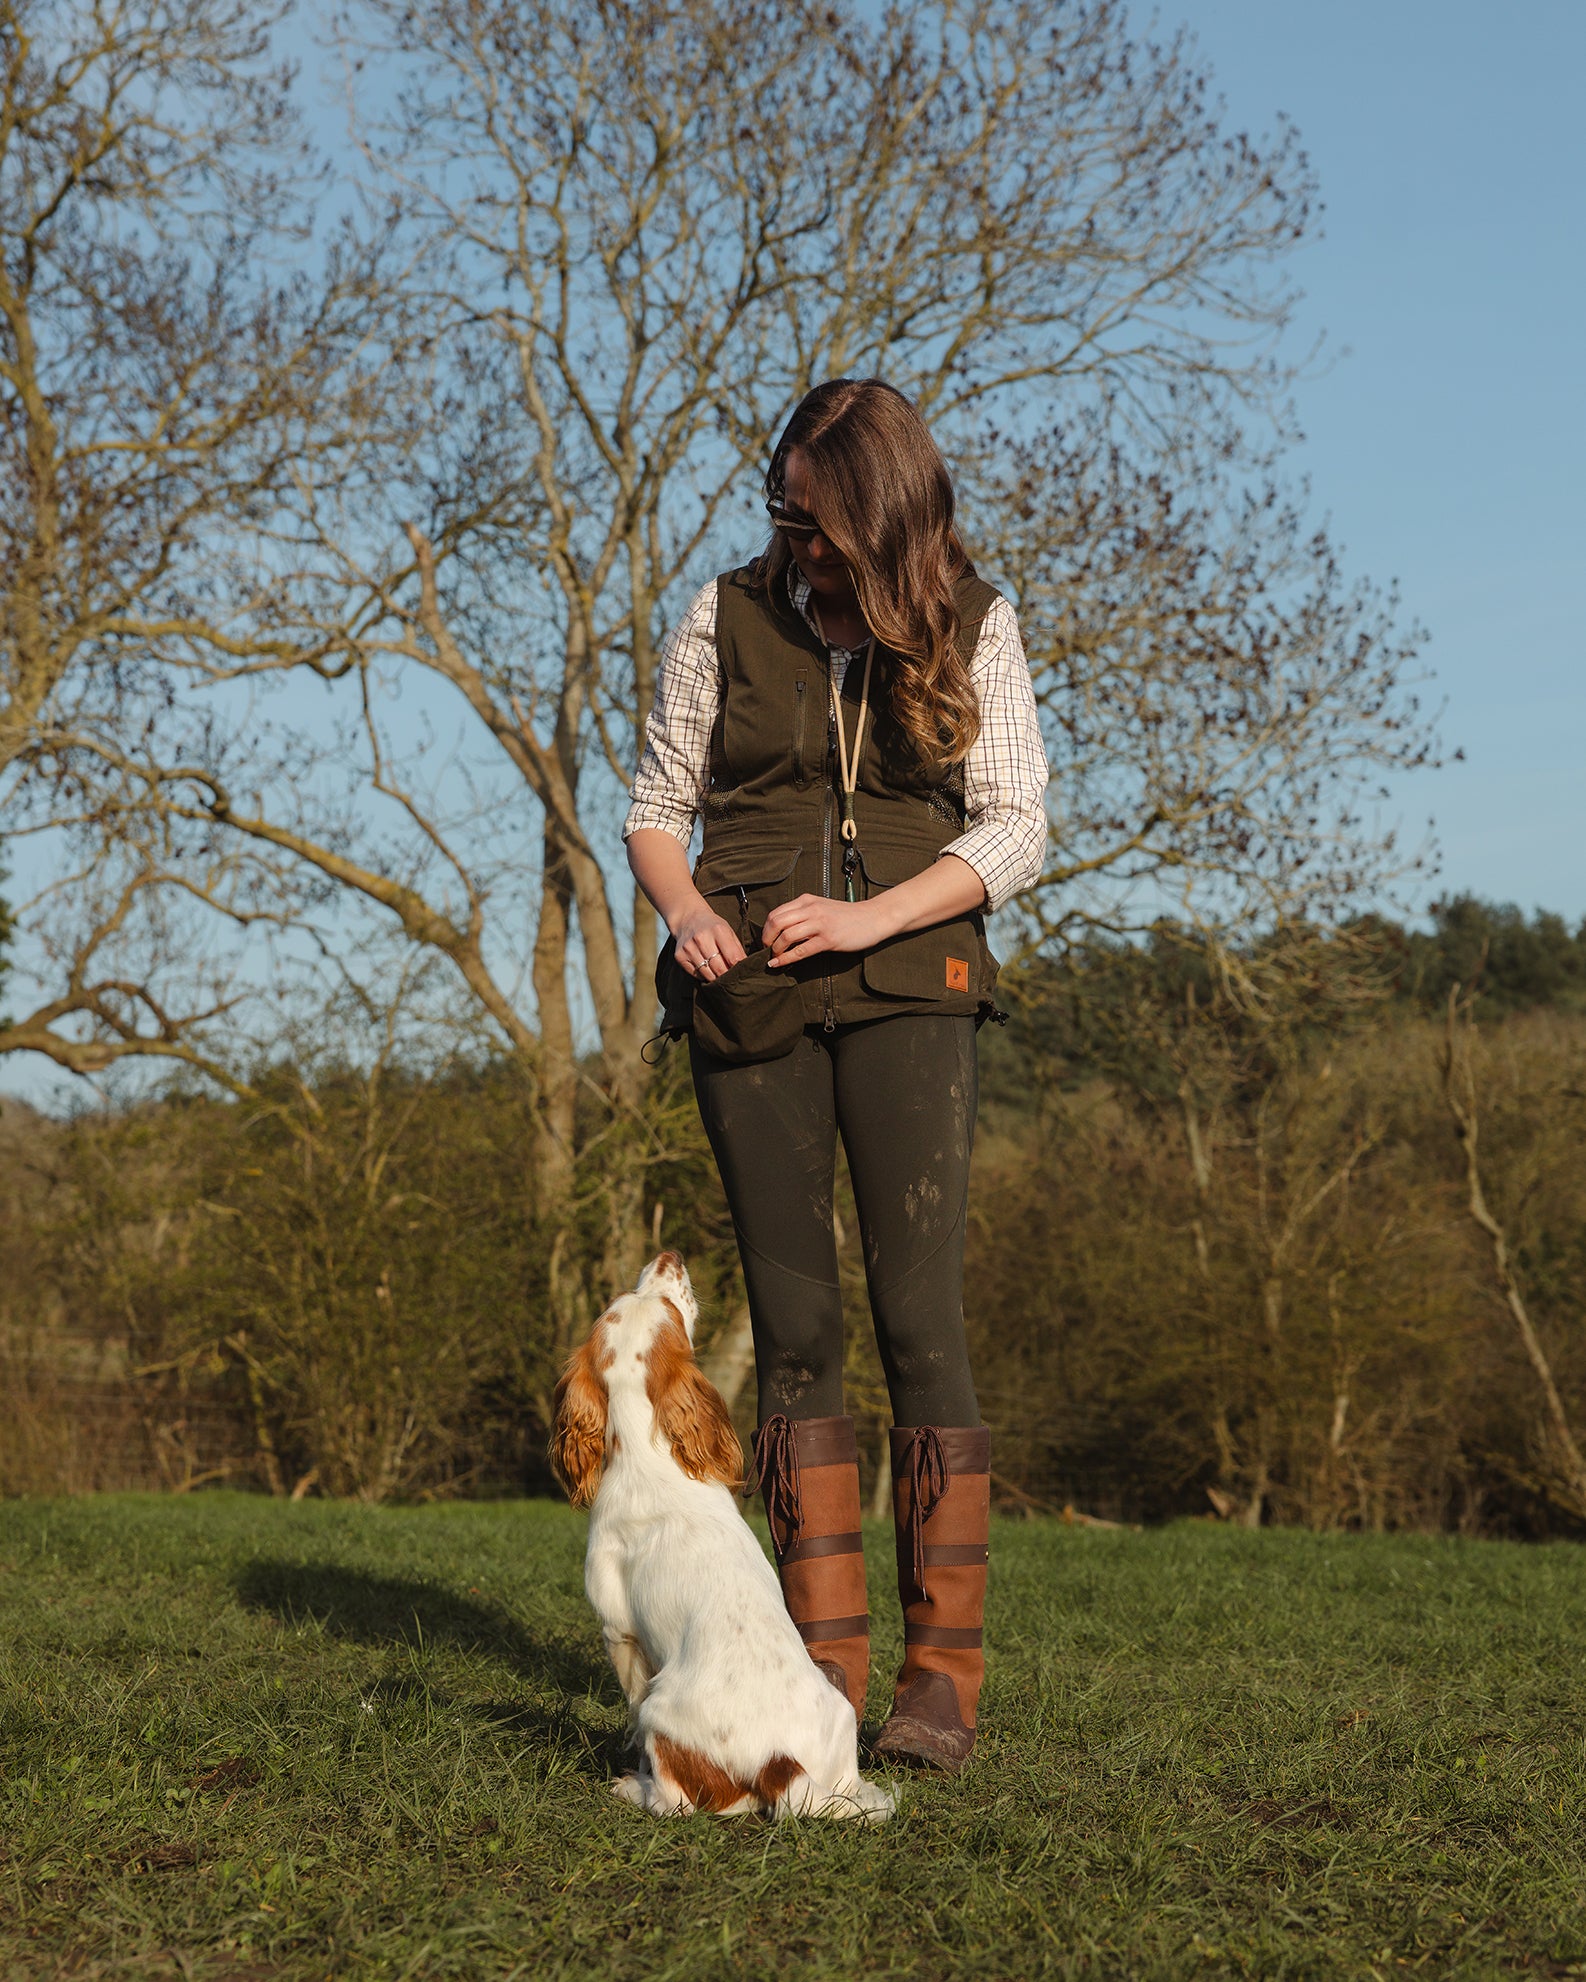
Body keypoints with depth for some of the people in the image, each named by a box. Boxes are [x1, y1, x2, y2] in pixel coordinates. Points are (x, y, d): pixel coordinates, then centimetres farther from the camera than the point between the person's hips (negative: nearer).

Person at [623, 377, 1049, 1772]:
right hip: (749, 999, 2)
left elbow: (1016, 829, 0)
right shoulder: (727, 619, 8)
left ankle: (946, 1670, -6)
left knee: (923, 1314, -11)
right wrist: (686, 908, -8)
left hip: (909, 988, -2)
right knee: (793, 1328, 1)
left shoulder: (973, 626, 4)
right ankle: (826, 1659, 7)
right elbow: (657, 804, 13)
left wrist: (869, 916, -13)